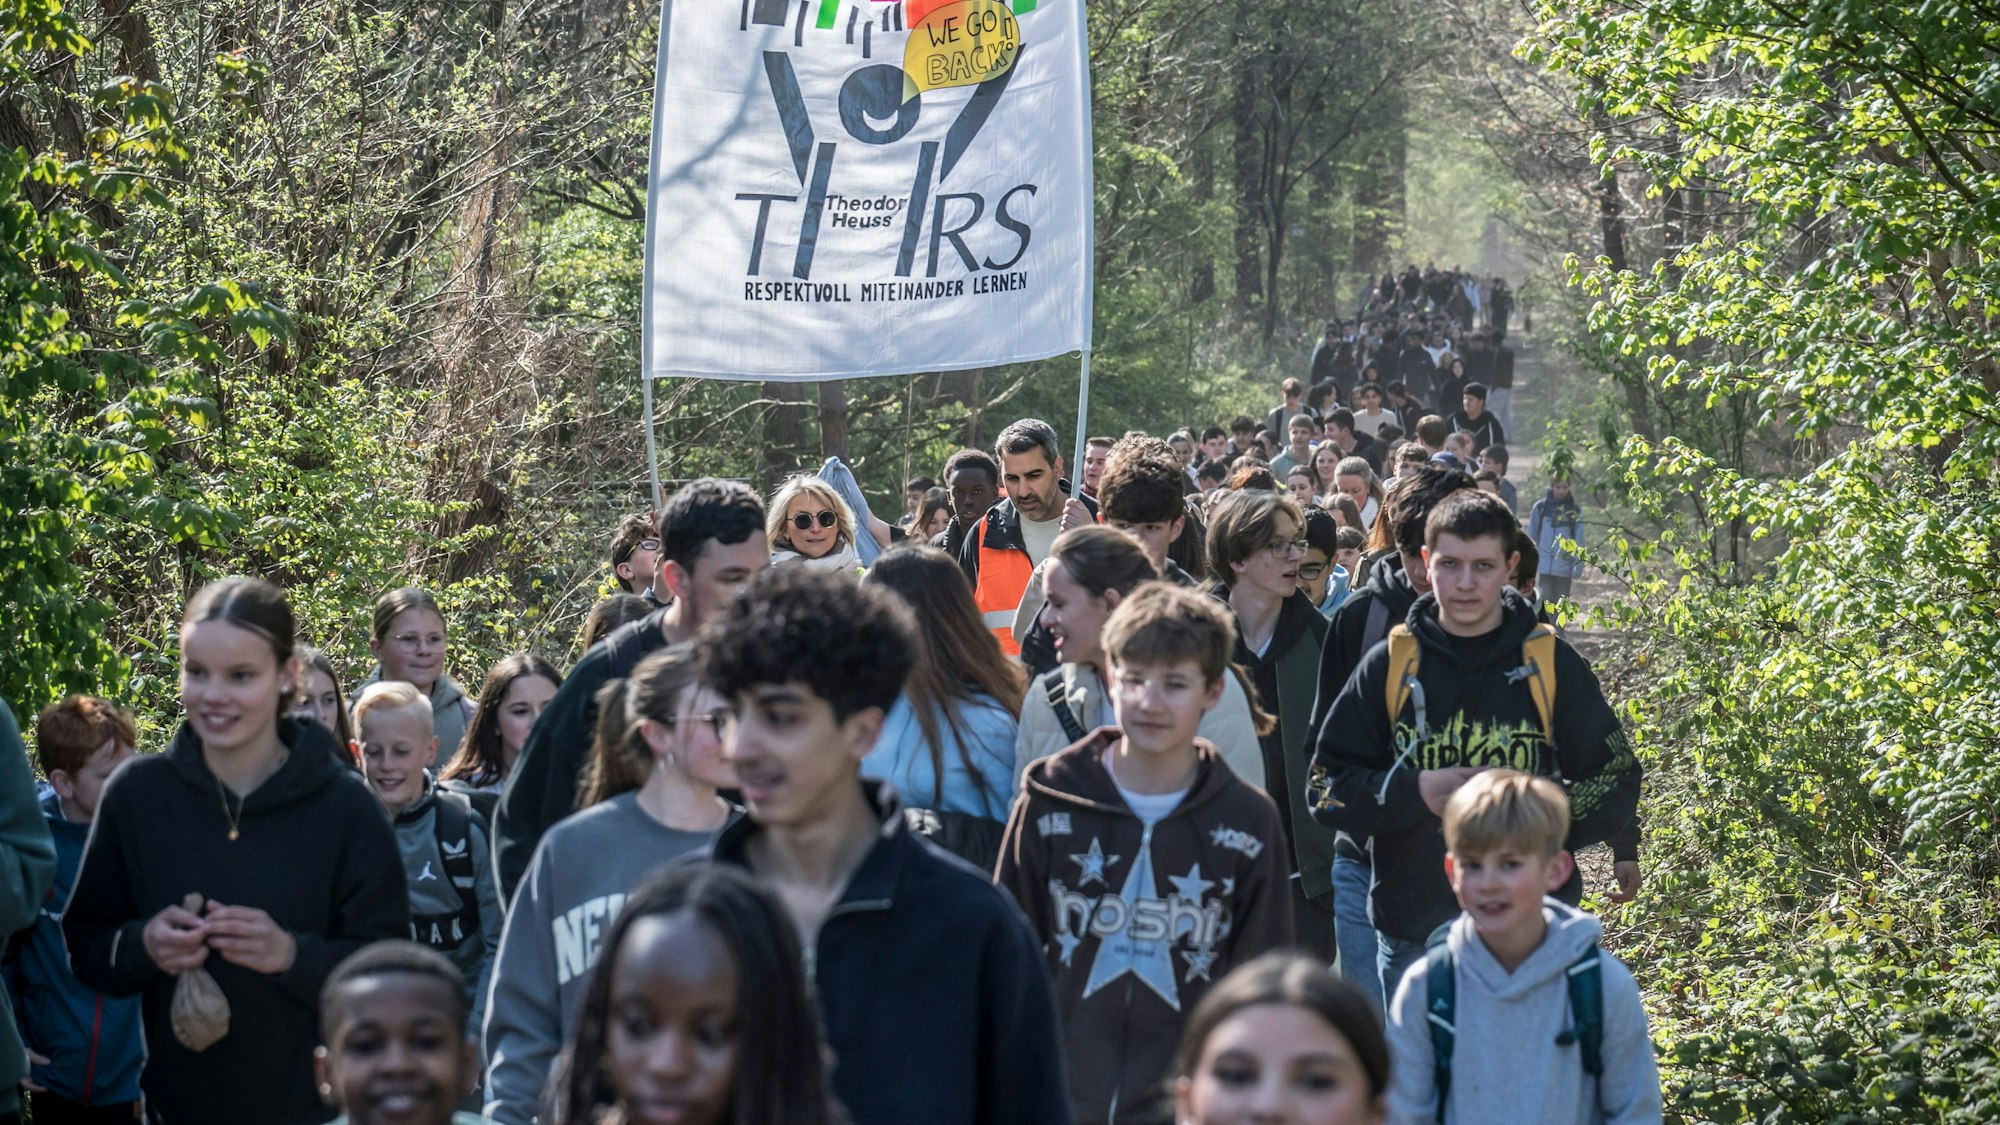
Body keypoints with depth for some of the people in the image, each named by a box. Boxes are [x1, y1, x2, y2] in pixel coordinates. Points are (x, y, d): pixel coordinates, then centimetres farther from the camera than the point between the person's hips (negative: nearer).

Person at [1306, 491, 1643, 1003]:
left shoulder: (1552, 663, 1)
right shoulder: (1390, 664, 2)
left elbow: (1615, 788, 3)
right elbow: (1328, 787, 3)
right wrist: (1415, 792, -14)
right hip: (1412, 936, 1)